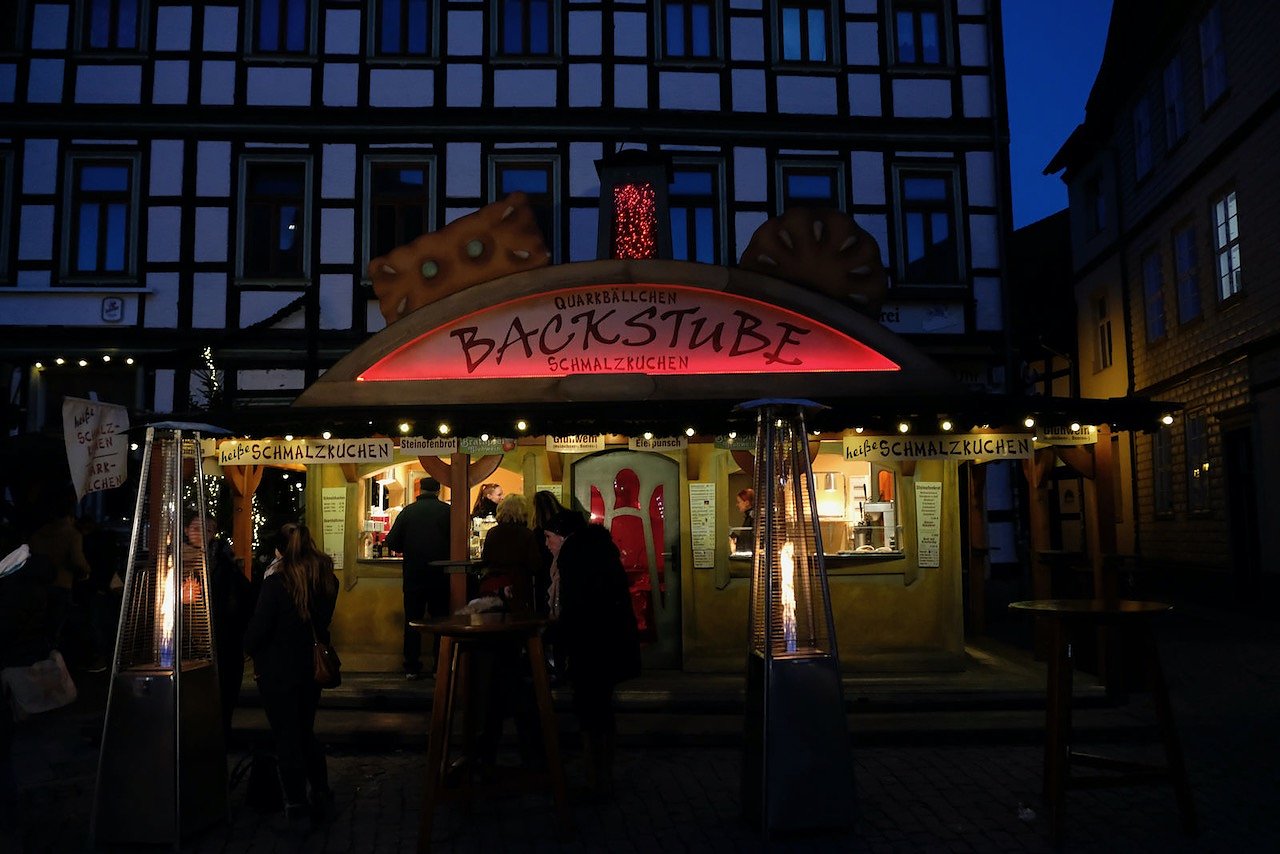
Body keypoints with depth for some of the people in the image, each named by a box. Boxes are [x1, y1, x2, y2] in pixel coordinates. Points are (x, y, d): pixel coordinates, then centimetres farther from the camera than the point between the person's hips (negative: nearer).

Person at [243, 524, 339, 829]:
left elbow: (257, 629, -16)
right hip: (311, 669, 5)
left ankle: (297, 806, 14)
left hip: (278, 671, -5)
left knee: (286, 738, 7)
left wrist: (252, 650, 3)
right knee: (306, 733, 20)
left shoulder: (276, 583, -19)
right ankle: (321, 797, 24)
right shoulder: (327, 581, -2)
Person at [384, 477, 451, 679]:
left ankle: (411, 668, 12)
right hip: (441, 575, -1)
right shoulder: (448, 511, -4)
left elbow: (392, 542, -1)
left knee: (412, 620, 10)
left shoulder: (408, 511, 0)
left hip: (414, 574, 1)